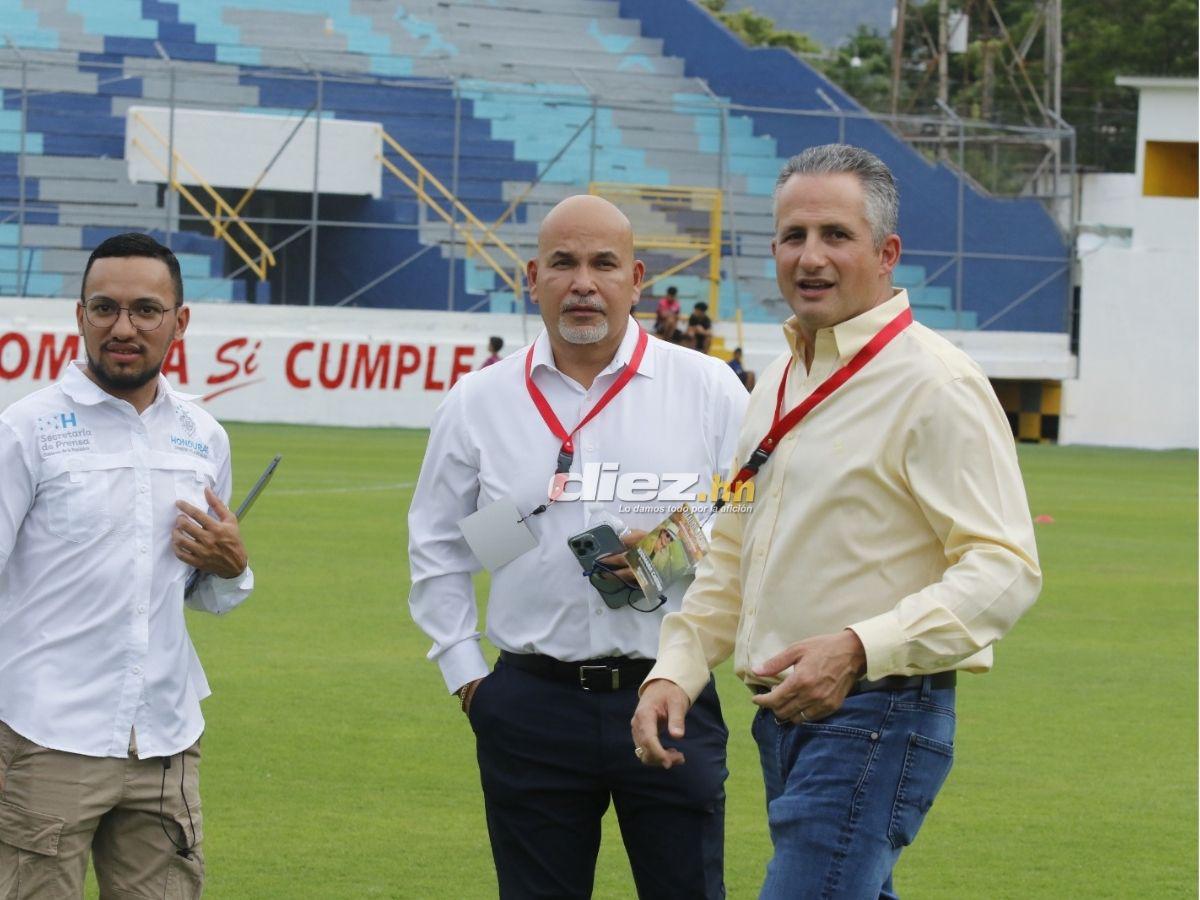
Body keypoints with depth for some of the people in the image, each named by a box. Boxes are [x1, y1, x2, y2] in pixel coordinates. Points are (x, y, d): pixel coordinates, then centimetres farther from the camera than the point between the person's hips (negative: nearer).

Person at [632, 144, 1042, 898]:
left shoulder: (934, 384, -13)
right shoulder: (781, 383, 15)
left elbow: (1005, 568, -19)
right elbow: (732, 555, 24)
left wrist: (859, 649, -29)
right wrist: (677, 669, 8)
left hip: (876, 716, -9)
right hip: (785, 720, 9)